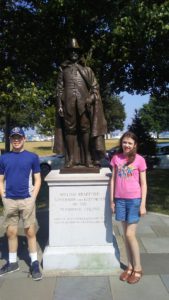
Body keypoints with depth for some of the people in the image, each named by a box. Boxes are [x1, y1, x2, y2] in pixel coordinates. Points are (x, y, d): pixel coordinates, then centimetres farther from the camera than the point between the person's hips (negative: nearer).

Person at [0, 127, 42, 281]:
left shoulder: (32, 157, 1)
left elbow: (37, 179, 2)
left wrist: (33, 198, -8)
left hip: (27, 200, -2)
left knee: (30, 232, 4)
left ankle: (35, 264, 16)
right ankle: (12, 262, 28)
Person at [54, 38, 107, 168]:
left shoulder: (86, 69, 16)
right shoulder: (63, 69, 16)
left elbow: (95, 85, 11)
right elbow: (59, 88, 10)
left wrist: (91, 98, -6)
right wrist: (59, 105, 0)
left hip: (83, 102, 0)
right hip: (68, 102, 0)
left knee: (85, 128, -3)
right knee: (69, 129, -1)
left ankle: (88, 158, 1)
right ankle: (71, 158, 2)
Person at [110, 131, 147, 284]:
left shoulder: (140, 160, -5)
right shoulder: (116, 158, 4)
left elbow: (143, 184, -3)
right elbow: (113, 180, 8)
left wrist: (143, 204, -7)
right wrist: (112, 200, 6)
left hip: (135, 200, -3)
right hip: (120, 200, 4)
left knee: (130, 234, -2)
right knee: (126, 234, 11)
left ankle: (138, 268, 17)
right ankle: (130, 266, 26)